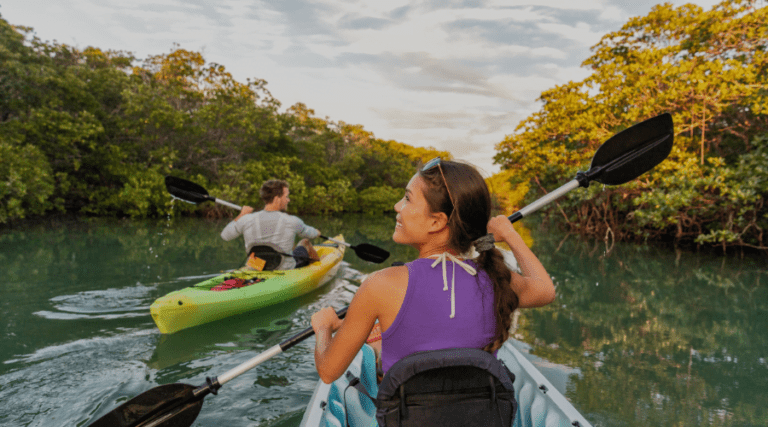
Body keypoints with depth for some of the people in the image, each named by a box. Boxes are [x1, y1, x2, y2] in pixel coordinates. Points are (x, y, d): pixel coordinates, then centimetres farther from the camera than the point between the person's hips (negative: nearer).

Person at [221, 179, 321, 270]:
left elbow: (225, 236, 3)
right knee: (305, 242, 26)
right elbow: (311, 234, 1)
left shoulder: (247, 220, -15)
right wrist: (316, 232, 26)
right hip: (287, 270, -3)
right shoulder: (292, 222, -21)